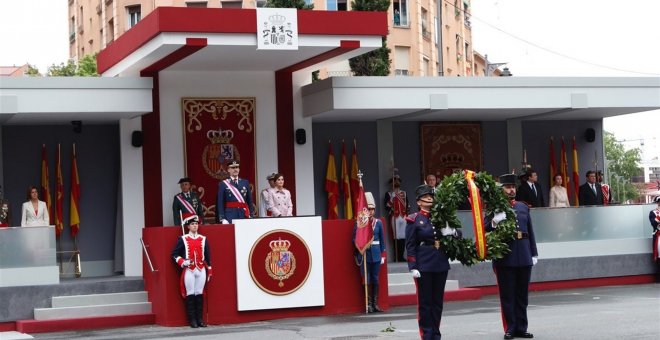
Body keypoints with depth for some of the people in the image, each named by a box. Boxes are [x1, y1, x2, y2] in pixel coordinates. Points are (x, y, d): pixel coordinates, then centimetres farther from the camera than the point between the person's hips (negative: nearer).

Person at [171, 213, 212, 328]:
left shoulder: (203, 239, 9)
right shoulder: (183, 239, 0)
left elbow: (207, 256, 12)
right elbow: (174, 254, 2)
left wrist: (209, 271, 11)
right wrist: (182, 262, -14)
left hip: (201, 270, 3)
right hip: (189, 270, -3)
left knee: (199, 294, 4)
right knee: (190, 295, -1)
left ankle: (200, 319, 9)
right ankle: (192, 320, 2)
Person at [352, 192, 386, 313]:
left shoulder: (378, 223, 7)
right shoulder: (359, 223, -2)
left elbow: (382, 240, 10)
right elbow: (354, 239, 1)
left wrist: (383, 255, 6)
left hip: (376, 255, 3)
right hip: (364, 255, -3)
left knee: (375, 279, 6)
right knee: (367, 280, 0)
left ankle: (375, 304, 13)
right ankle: (369, 304, 7)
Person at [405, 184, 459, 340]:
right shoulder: (414, 220, -2)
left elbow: (458, 234, 14)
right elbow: (410, 245, -6)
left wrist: (452, 232, -10)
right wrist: (413, 267, -13)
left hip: (441, 264, 5)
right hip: (424, 265, -5)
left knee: (438, 300, 8)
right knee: (425, 301, 0)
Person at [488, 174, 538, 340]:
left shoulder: (523, 207, 13)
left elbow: (530, 231, 15)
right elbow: (485, 229, -5)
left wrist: (534, 253, 12)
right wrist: (494, 222, -25)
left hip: (524, 256, 4)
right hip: (505, 257, -4)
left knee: (522, 294, 9)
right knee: (507, 295, 1)